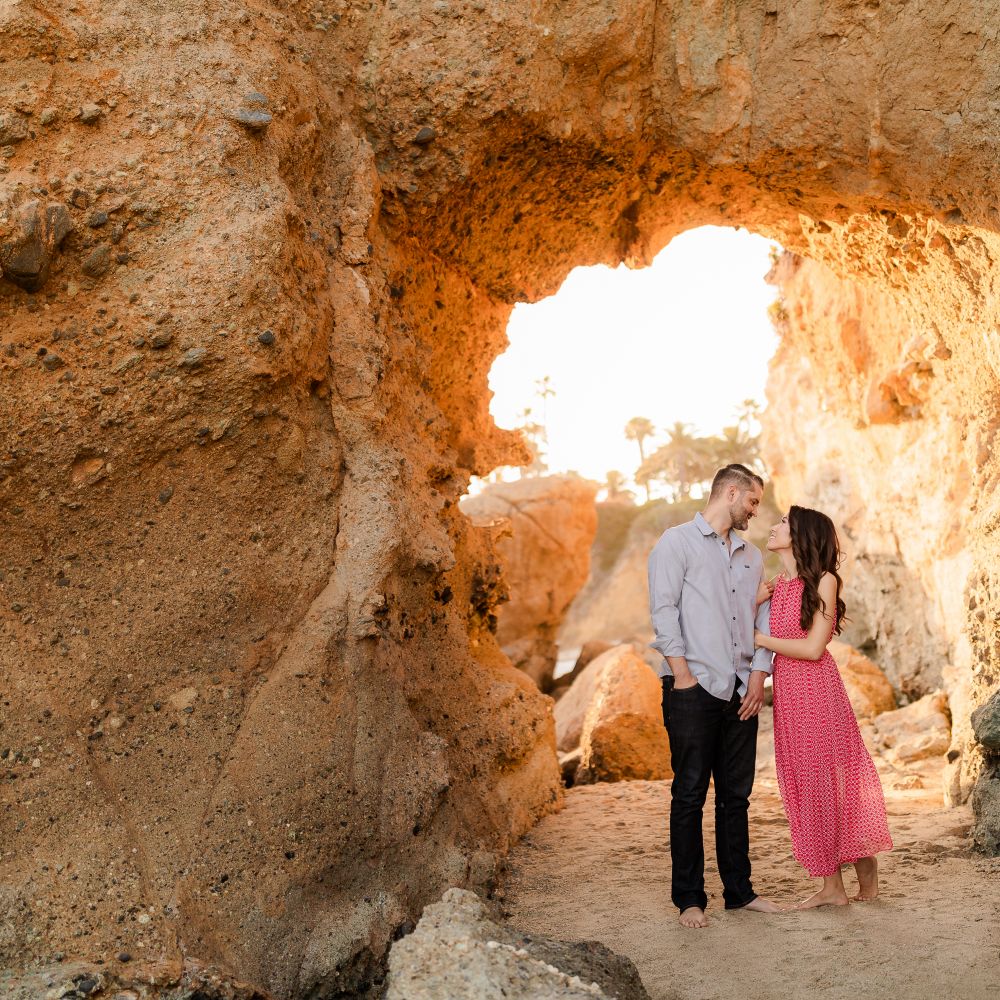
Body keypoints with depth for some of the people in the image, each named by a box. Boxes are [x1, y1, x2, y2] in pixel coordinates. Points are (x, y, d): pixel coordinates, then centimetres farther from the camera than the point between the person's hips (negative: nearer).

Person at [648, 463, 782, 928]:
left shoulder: (751, 555, 19)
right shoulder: (677, 542, 0)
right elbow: (663, 610, -8)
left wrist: (759, 675, 4)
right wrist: (682, 673, -13)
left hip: (740, 691, 6)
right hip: (694, 689, -6)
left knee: (736, 795, 11)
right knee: (690, 795, -1)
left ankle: (740, 890, 20)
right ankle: (689, 899, 7)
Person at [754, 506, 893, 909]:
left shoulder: (824, 580, -7)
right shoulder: (777, 584, 11)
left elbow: (813, 648, -14)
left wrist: (760, 638, -8)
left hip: (817, 690, -6)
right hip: (786, 691, 6)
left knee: (829, 782, 0)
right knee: (805, 786, 8)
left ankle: (867, 877, 17)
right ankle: (832, 886, 15)